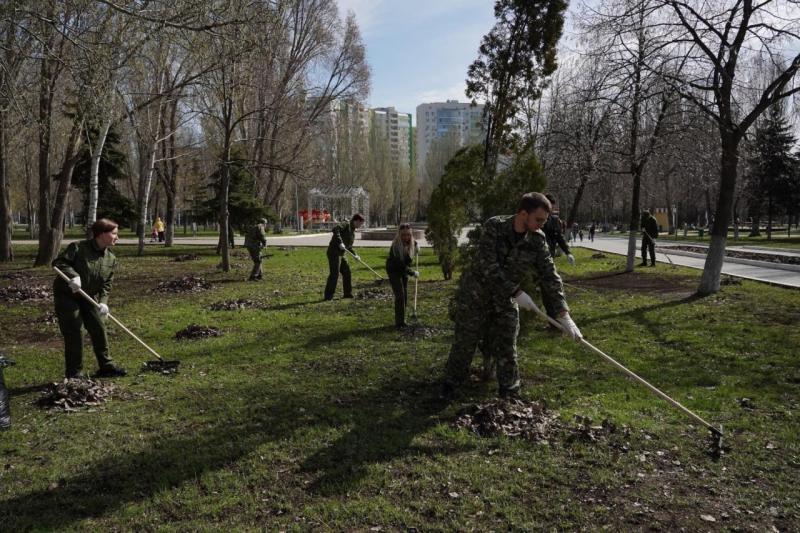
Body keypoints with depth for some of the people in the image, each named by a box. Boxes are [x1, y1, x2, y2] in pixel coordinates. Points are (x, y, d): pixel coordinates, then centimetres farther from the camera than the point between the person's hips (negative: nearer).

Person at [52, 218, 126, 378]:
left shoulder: (111, 259, -2)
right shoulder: (78, 247, -18)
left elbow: (106, 285, -1)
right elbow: (58, 262, -19)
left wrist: (103, 302, -16)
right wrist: (72, 275, -35)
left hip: (89, 297, 6)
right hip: (66, 295, -6)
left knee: (99, 329, 5)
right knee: (72, 333, -5)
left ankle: (106, 365, 18)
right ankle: (73, 374, 5)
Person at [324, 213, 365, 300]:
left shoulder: (353, 232, 19)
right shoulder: (346, 225, -8)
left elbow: (349, 247, 25)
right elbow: (335, 229, -26)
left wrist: (355, 255, 10)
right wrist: (340, 242, -30)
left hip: (341, 254, 10)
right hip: (334, 252, -10)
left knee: (347, 272, 12)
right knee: (334, 273, -11)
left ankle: (348, 293, 22)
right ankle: (328, 296, -5)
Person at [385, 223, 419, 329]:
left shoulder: (413, 243, -11)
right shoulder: (396, 246, -31)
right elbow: (400, 264, -31)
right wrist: (413, 273, -24)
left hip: (405, 270, 6)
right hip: (394, 271, -6)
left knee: (405, 296, 7)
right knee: (400, 295, -12)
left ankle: (402, 320, 19)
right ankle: (399, 323, -5)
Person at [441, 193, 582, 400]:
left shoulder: (537, 239, -10)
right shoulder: (494, 227, -22)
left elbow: (549, 276, -9)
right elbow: (488, 267, -28)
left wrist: (563, 314, -15)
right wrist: (517, 293, -27)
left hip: (506, 300, 3)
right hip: (475, 295, -3)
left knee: (507, 350, 5)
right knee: (465, 343, 8)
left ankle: (510, 396, 20)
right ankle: (450, 383, 30)